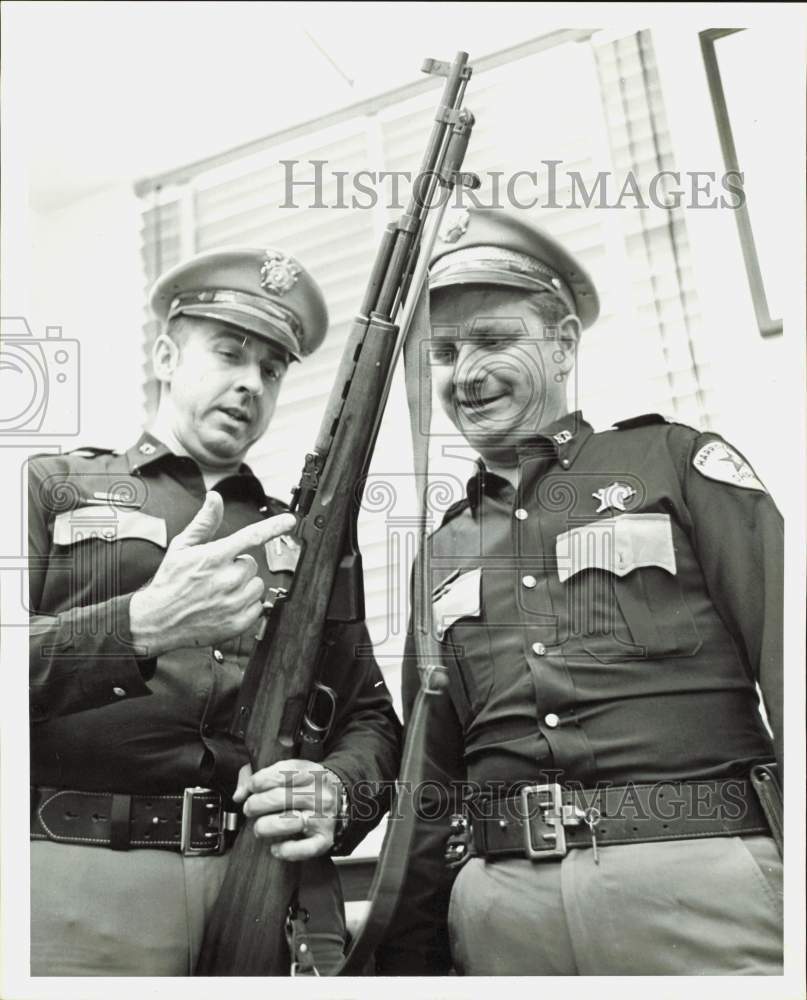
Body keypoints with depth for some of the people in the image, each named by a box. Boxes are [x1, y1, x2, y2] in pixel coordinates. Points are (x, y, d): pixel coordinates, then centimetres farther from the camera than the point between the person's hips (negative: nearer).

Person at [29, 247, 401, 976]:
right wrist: (141, 624, -22)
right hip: (79, 884, -2)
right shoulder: (55, 489, 8)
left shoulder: (306, 537, 15)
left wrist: (336, 793, -9)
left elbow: (371, 720, 13)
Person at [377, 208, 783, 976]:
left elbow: (788, 667, -5)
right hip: (501, 907, 4)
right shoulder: (441, 555, 15)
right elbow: (430, 781, 15)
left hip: (697, 881, -3)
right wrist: (408, 961, 12)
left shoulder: (679, 464, 4)